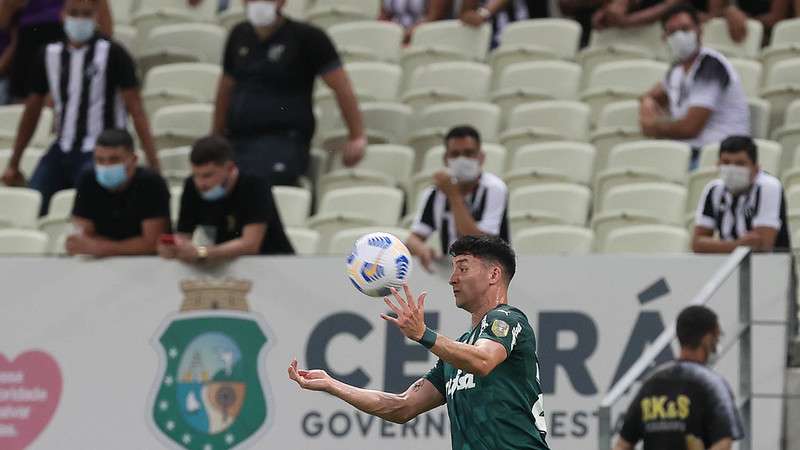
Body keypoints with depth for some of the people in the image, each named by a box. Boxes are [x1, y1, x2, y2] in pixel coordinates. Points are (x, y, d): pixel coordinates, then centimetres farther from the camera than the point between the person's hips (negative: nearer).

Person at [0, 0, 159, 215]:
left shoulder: (112, 54, -6)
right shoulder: (50, 55, 7)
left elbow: (136, 109, -8)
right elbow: (32, 111, 17)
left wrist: (153, 163, -17)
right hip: (62, 150, 5)